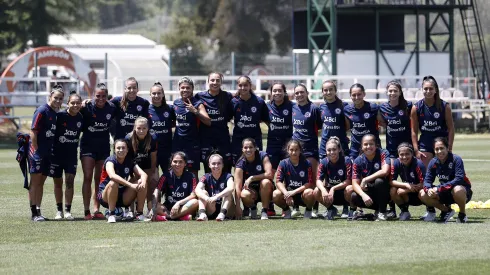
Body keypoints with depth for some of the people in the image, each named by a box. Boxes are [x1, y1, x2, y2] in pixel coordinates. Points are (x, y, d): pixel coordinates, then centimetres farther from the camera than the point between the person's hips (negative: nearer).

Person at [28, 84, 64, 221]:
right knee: (35, 181, -4)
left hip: (48, 152, 8)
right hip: (37, 151, -8)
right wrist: (35, 150, -16)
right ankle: (34, 213, -4)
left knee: (41, 182, 10)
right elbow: (33, 131, -15)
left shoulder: (55, 113, 10)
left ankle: (38, 210, 14)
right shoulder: (42, 111, -13)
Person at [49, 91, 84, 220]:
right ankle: (59, 210, 17)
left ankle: (68, 211, -2)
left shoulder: (81, 118, -3)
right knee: (58, 183, 7)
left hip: (71, 155, 2)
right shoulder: (60, 115, -14)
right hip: (56, 153, -2)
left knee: (70, 181, -7)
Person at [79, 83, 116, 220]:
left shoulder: (111, 108, -4)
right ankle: (86, 211, -11)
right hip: (88, 146, -3)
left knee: (100, 179, 7)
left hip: (104, 146, 3)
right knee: (88, 178, -10)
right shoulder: (87, 107, -14)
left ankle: (96, 210, 13)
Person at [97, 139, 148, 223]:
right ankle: (111, 215, -26)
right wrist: (131, 185, -44)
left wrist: (143, 182, -35)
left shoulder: (129, 162, 1)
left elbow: (143, 174, -11)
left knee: (142, 184, -13)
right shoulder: (110, 161, -15)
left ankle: (139, 214, -7)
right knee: (113, 183, -37)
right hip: (105, 196, -5)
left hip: (123, 198, 5)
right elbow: (112, 175, -36)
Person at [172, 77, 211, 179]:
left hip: (192, 143, -5)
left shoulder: (197, 104, -8)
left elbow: (208, 122, -20)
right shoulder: (176, 103, 9)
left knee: (193, 172, -1)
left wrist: (195, 111, -30)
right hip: (177, 142, 5)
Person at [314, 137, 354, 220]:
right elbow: (319, 180, -18)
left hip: (343, 192, -2)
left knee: (350, 189, -37)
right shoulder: (324, 162, -8)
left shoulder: (346, 161, -17)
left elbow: (348, 181, -21)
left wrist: (333, 189, -31)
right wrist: (323, 190, -40)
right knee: (316, 192, -27)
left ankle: (346, 209, -3)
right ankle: (331, 209, 3)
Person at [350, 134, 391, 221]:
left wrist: (365, 180, -26)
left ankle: (382, 212, -17)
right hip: (368, 191, 3)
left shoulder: (383, 154, -14)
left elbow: (385, 171, -31)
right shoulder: (358, 161, -6)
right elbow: (355, 183, -11)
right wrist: (363, 195, -31)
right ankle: (378, 208, 0)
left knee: (379, 181, -35)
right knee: (354, 198, -25)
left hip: (384, 192, -3)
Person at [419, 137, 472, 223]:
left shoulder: (456, 159, -21)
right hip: (445, 194, 6)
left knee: (457, 190, -41)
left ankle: (462, 214, -11)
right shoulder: (433, 162, -4)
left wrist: (440, 188, -35)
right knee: (422, 194, -11)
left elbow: (459, 179, -30)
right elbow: (427, 180, -5)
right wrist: (428, 189, -30)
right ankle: (446, 210, 10)